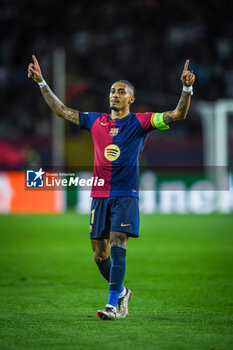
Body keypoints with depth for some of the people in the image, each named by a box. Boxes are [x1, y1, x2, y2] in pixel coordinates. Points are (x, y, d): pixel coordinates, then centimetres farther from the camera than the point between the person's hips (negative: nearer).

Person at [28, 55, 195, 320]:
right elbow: (61, 110, 19)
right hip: (99, 195, 4)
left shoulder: (140, 123, 2)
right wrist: (41, 82, 15)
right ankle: (121, 292, 27)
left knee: (117, 246, -16)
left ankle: (113, 304, -15)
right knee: (99, 253, 5)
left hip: (126, 194, -4)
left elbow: (177, 115, -6)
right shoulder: (96, 121, 12)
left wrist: (187, 89, -21)